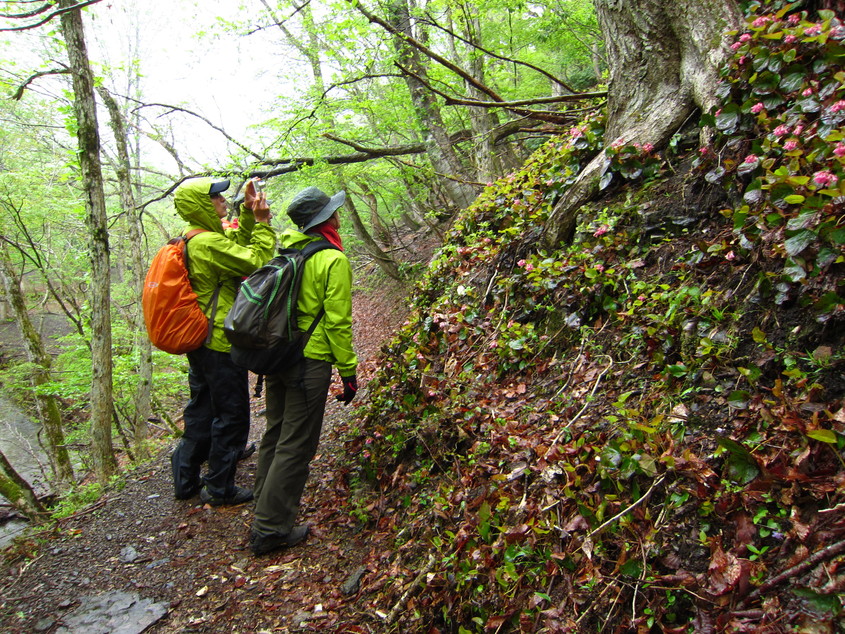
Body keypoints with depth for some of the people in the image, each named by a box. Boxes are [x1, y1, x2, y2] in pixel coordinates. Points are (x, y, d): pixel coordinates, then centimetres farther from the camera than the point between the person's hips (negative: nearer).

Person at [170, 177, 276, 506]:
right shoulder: (208, 242, -21)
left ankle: (185, 479, 31)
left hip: (199, 341, 10)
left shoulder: (193, 239, 10)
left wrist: (248, 214, 3)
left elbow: (237, 246, 13)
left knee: (202, 411, 20)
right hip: (221, 343, -10)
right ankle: (219, 488, 15)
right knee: (231, 416, 3)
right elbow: (257, 262, -20)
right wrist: (262, 223, -12)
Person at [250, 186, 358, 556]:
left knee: (275, 434, 21)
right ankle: (271, 528, 10)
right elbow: (338, 321, -14)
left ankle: (266, 508, 36)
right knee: (296, 445, 2)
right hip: (310, 361, -8)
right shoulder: (333, 261, -13)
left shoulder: (283, 249, 7)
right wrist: (348, 371, -8)